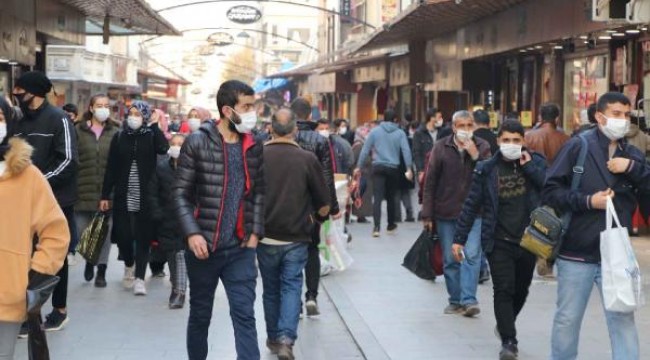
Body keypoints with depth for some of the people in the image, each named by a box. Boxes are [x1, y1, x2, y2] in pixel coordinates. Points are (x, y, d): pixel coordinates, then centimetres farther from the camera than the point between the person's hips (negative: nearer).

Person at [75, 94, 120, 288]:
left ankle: (101, 270, 14)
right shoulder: (79, 130, 3)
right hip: (83, 190, 1)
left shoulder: (115, 132, 2)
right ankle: (89, 259, 33)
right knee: (82, 231, 5)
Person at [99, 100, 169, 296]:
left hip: (145, 196, -2)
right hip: (123, 195, 2)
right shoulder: (119, 137, 6)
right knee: (122, 235, 4)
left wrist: (154, 125, -13)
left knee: (142, 237, -2)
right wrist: (105, 195, 4)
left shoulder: (151, 136, 2)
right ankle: (129, 266, 32)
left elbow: (163, 148, -22)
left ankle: (139, 278, 3)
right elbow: (111, 168, 6)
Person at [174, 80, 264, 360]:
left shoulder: (254, 147, 6)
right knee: (200, 315, 13)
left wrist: (255, 232, 2)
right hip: (204, 246, -2)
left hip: (241, 248, 2)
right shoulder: (197, 143, -7)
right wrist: (192, 233, -17)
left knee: (244, 316, -2)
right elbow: (181, 192, -7)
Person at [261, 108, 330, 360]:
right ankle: (286, 339, -11)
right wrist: (315, 217, 18)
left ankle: (274, 338, 26)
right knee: (291, 286, 5)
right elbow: (324, 205, -3)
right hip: (296, 237, -1)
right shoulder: (307, 159, -9)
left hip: (266, 236, 1)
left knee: (271, 289, 16)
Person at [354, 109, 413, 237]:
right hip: (393, 168, 1)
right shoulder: (400, 133, 2)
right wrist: (409, 168, -7)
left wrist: (359, 166, 7)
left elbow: (365, 150, 2)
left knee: (377, 198, -5)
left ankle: (376, 227, -18)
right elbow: (406, 151, -7)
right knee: (391, 197, 16)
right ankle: (391, 225, 27)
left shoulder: (375, 131, 3)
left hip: (378, 167, -1)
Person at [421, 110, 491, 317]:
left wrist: (476, 156, -18)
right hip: (446, 213, 1)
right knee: (450, 259, 6)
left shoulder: (482, 147, 2)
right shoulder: (441, 148, 0)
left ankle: (468, 300, -11)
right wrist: (427, 215, -2)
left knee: (471, 255, -11)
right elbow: (430, 182, 1)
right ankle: (455, 300, 15)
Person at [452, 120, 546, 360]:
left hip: (528, 239, 2)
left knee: (521, 290, 16)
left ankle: (504, 324, 41)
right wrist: (459, 238, -2)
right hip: (499, 241, -2)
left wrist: (529, 166, -15)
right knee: (504, 290, -7)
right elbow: (471, 205, -1)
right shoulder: (486, 169, -3)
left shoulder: (536, 162, 1)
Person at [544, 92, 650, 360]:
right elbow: (550, 192, -7)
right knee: (567, 318, 9)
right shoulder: (578, 147, -4)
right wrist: (587, 201, -16)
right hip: (576, 252, -3)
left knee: (623, 319, 2)